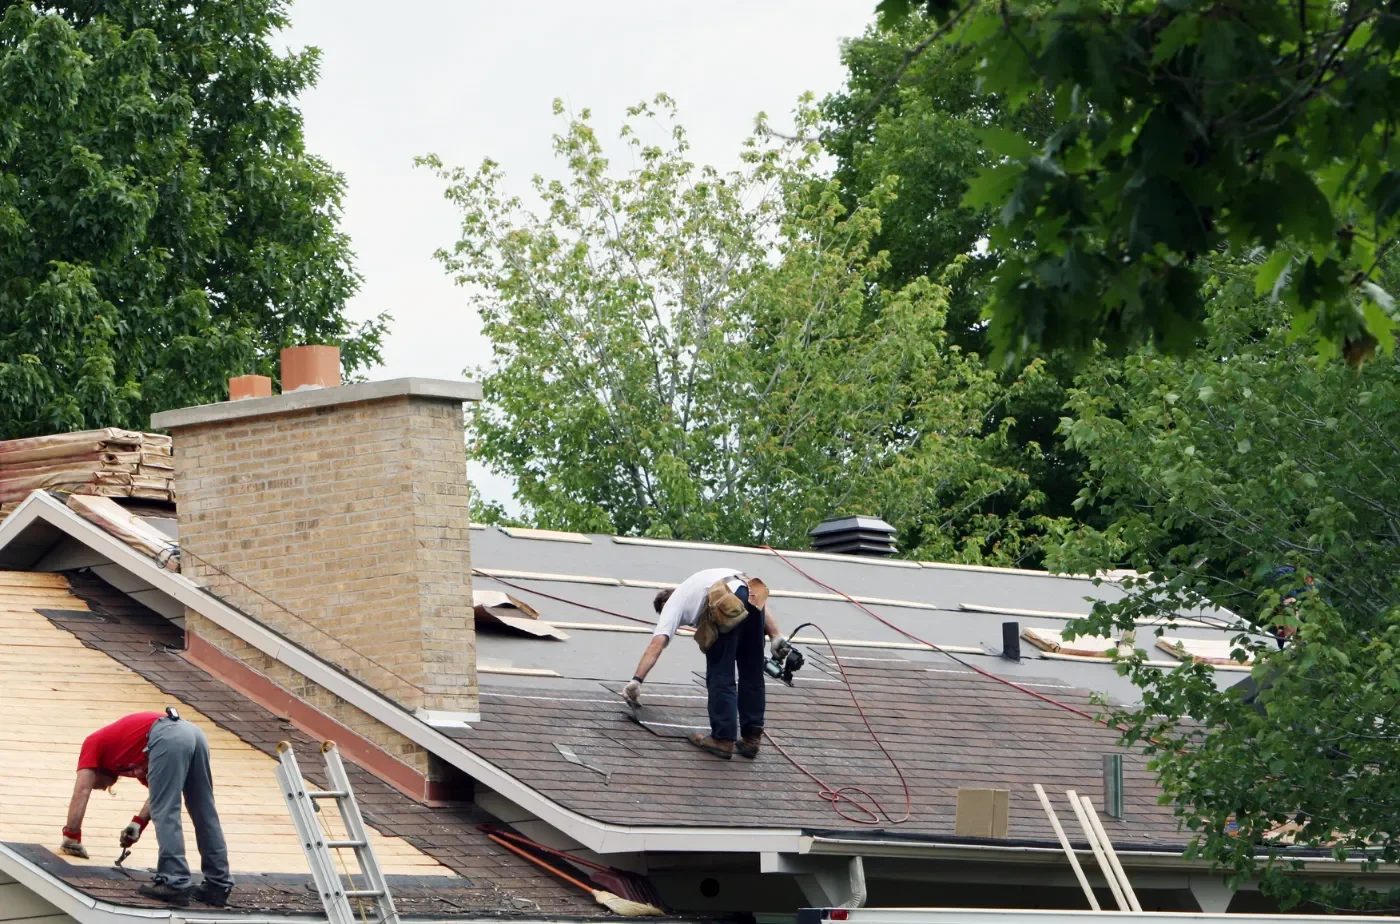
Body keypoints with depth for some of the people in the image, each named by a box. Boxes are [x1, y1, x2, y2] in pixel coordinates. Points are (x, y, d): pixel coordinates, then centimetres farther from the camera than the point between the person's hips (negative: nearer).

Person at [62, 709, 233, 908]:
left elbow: (81, 792, 14)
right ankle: (218, 885, 12)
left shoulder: (94, 743, 24)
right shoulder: (130, 758, 40)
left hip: (168, 737, -8)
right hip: (193, 732, 8)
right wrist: (139, 822, 25)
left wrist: (71, 837, 16)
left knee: (166, 815, -4)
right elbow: (162, 792, 31)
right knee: (205, 816, 11)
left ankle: (175, 883, -10)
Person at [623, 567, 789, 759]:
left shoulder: (672, 603, 27)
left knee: (720, 676, 5)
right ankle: (752, 738, 21)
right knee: (752, 675, 16)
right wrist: (776, 636, 20)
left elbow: (656, 644, 10)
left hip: (727, 607, -6)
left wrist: (637, 680, 9)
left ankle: (723, 739, 3)